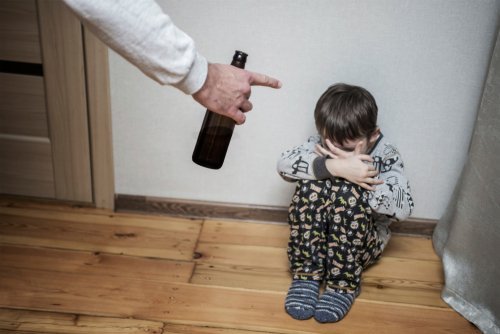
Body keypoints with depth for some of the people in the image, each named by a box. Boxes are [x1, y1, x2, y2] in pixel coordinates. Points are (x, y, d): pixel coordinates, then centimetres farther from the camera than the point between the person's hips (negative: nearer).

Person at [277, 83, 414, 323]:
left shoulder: (386, 157, -14)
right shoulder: (320, 143, -9)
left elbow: (403, 208, -30)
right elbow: (284, 163, -29)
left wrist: (362, 173, -36)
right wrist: (334, 167, -42)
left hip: (364, 241, -2)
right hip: (314, 235, 2)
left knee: (348, 191, -32)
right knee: (311, 185, -28)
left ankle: (343, 284, -20)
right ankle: (307, 275, -18)